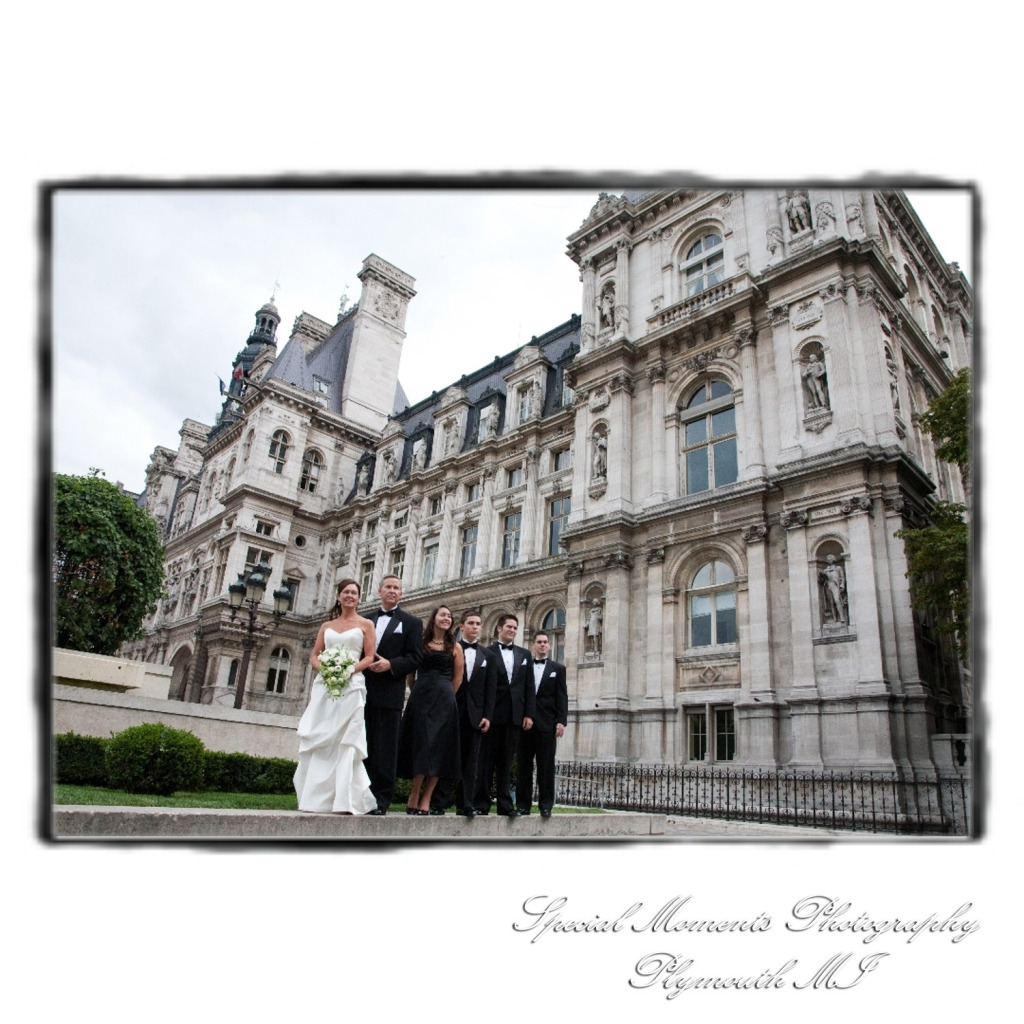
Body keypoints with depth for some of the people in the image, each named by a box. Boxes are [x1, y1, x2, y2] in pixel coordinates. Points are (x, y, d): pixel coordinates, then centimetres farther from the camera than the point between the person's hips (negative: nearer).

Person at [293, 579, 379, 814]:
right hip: (324, 685, 4)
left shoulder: (365, 624, 9)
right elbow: (314, 656, 14)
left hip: (351, 686, -4)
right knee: (318, 740, 0)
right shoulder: (326, 626, 18)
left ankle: (344, 800, -8)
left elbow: (369, 657, 0)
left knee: (345, 741, -9)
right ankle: (317, 797, 7)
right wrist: (324, 668, -8)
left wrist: (350, 669, -16)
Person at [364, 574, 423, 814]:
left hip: (390, 693, -4)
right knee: (364, 746, 8)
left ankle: (381, 799, 4)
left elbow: (415, 657, -3)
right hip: (364, 691, 4)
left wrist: (390, 664, -16)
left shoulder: (411, 622, 5)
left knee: (386, 747, -1)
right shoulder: (367, 620, 17)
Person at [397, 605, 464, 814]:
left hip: (444, 701, 1)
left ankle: (425, 799, 5)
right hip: (421, 698, -1)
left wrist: (445, 696, 6)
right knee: (420, 744, -3)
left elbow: (457, 678, 9)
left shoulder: (455, 647, 8)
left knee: (438, 748, 0)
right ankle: (414, 796, 5)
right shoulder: (420, 643, 7)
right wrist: (418, 693, 7)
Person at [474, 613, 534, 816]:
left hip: (515, 715, 3)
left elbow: (529, 687, 9)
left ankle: (505, 804, 13)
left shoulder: (524, 654, 13)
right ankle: (481, 803, 10)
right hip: (493, 714, -3)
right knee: (486, 761, 3)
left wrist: (529, 714, 2)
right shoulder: (487, 652, 0)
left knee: (506, 762, 9)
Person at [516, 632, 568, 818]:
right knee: (524, 765, 5)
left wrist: (561, 721, -7)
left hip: (547, 723, -1)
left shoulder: (558, 668, 9)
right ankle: (523, 803, 12)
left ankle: (545, 804, 9)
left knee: (546, 766, 1)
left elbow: (562, 697, 3)